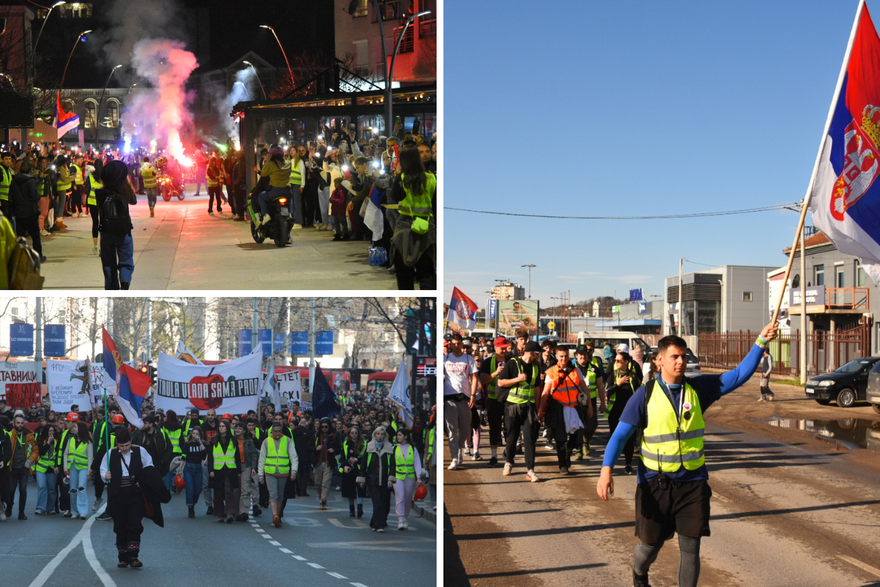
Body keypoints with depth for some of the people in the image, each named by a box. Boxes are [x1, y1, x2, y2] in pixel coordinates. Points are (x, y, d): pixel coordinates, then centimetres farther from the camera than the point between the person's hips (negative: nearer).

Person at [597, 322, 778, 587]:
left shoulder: (698, 388, 1)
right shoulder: (645, 395, -7)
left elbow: (739, 375, 0)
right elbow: (620, 435, -8)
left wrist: (761, 342, -11)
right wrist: (606, 470, -21)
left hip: (693, 482, 2)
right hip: (655, 483, -2)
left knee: (691, 549, 1)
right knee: (650, 546, 10)